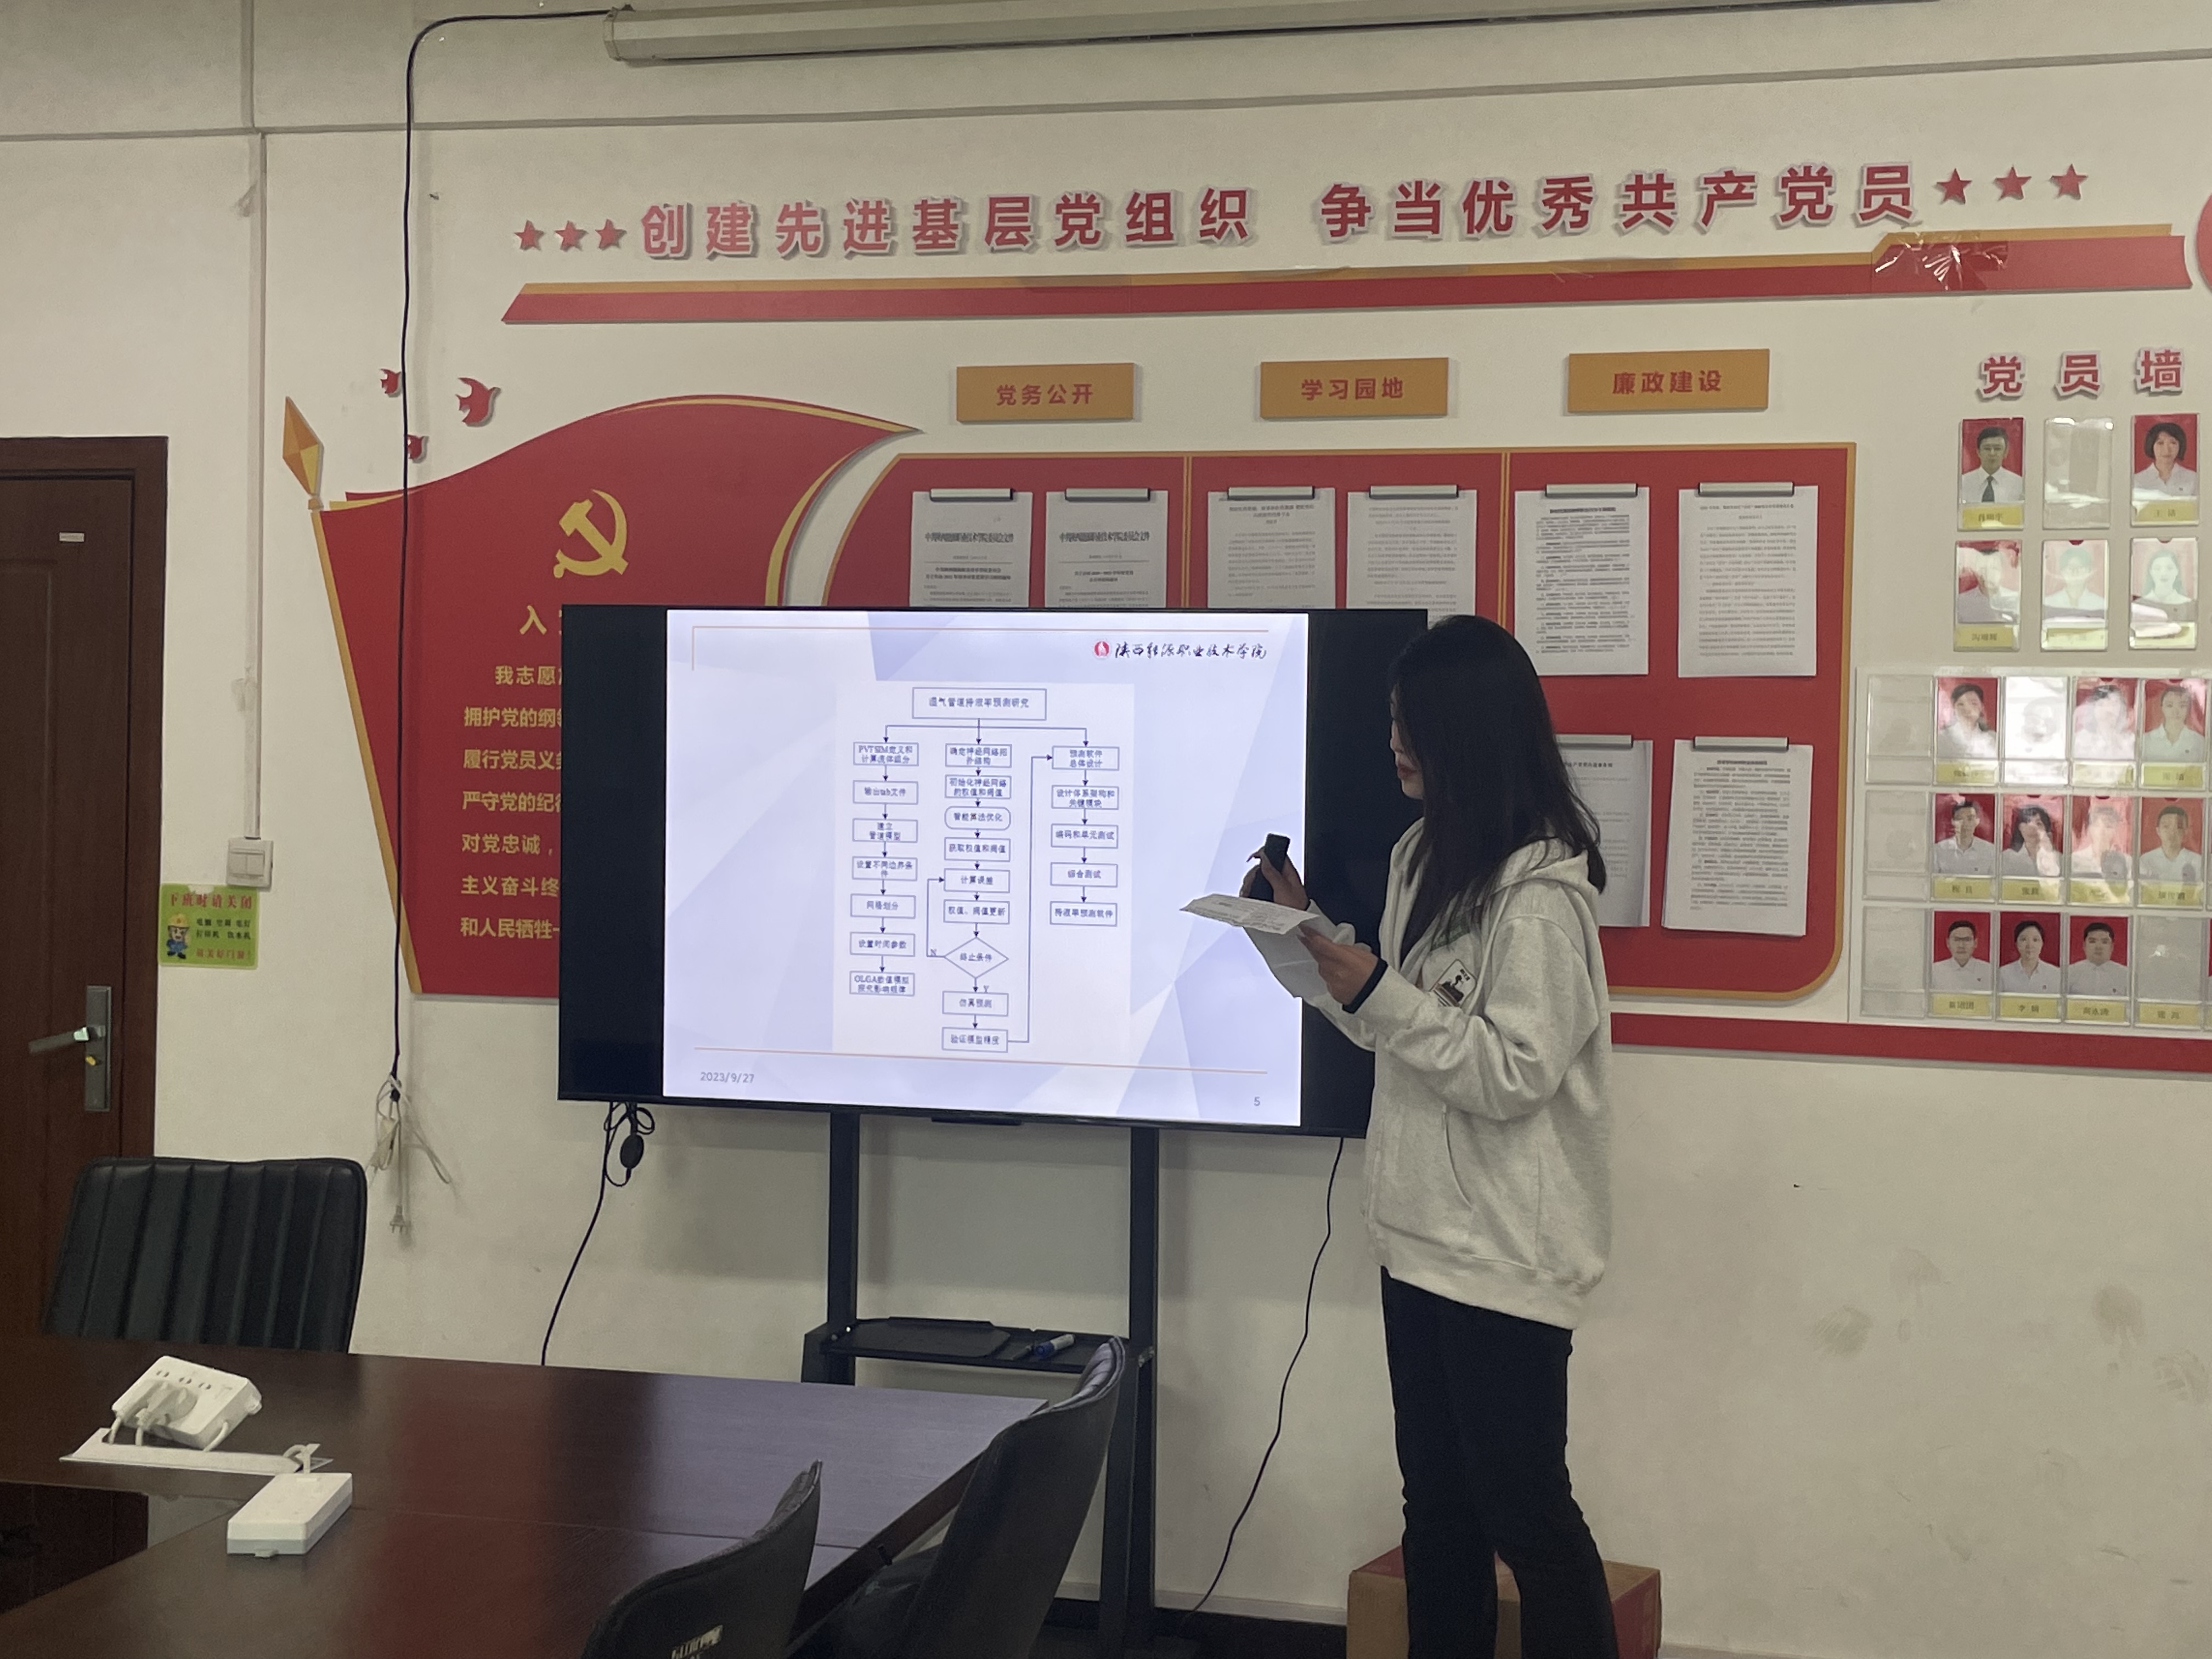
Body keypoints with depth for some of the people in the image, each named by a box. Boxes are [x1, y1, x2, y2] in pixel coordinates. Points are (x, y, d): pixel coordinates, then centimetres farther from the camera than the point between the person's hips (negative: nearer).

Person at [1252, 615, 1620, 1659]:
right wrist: (1314, 936, 3)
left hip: (1505, 1249, -9)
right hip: (1424, 1232, 9)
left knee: (1522, 1505, 1)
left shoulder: (1541, 890, -17)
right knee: (1436, 1498, 15)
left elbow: (1514, 1074, -20)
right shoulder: (1425, 855, 10)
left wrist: (1373, 990, -22)